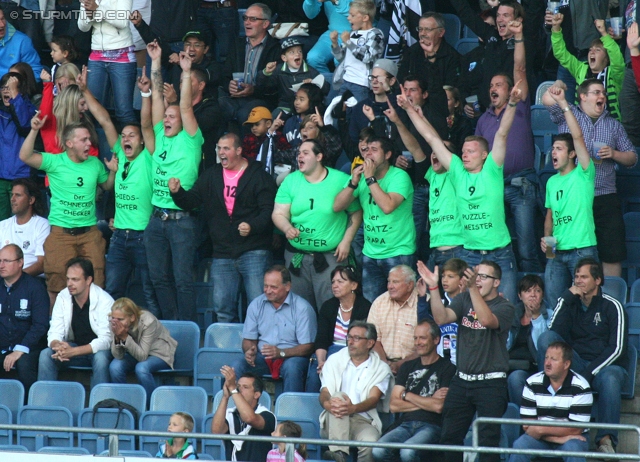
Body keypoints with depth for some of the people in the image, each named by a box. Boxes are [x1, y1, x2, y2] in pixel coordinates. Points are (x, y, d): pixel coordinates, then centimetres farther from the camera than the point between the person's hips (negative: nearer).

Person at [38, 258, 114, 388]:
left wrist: (73, 351, -36)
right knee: (46, 355, -22)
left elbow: (105, 340, -24)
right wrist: (58, 346, -32)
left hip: (98, 349, -4)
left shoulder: (104, 300, -19)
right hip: (72, 347, 4)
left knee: (100, 358, -37)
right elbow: (54, 333, -5)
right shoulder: (63, 297, -5)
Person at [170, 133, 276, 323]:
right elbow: (191, 201, 11)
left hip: (254, 251, -5)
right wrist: (177, 192, -10)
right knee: (223, 308, 8)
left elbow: (268, 211, -12)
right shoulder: (211, 176, 13)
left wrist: (252, 226, -29)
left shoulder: (258, 176, -4)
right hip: (222, 254, 6)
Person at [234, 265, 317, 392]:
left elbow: (308, 347, -11)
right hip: (262, 357, 3)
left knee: (291, 367, -38)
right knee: (238, 367, -26)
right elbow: (248, 339, 13)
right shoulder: (256, 305, 8)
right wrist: (249, 351, -13)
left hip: (291, 357, -3)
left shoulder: (302, 308, -6)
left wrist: (281, 353, -26)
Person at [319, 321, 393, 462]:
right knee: (339, 397, -33)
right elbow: (324, 392, 3)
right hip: (335, 422, 1)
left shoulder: (381, 368, 9)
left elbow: (374, 399, -7)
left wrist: (353, 408, -30)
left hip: (363, 421, -1)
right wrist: (327, 403, -24)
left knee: (369, 442, -36)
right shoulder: (335, 360, 15)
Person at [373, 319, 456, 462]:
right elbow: (394, 405, 10)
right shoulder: (407, 367, 19)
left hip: (431, 426, -5)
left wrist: (407, 396, 4)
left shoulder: (447, 368, 2)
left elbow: (438, 406, -10)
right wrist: (427, 402, -1)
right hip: (405, 425, 5)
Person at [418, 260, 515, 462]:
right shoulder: (465, 299, 9)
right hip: (462, 381, 5)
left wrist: (473, 288, -37)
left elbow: (487, 320, -27)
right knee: (449, 437, 8)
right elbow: (441, 317, -6)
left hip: (490, 383, -5)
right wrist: (433, 287, -18)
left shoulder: (504, 307, -5)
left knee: (488, 440, -7)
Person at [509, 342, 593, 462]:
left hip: (571, 438, -2)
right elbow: (527, 425, -8)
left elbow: (576, 428, -16)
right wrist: (557, 438, -20)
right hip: (542, 438, 2)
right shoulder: (532, 383, -5)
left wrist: (541, 429, -19)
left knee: (573, 449, -35)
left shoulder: (580, 387, -12)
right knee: (519, 445, -27)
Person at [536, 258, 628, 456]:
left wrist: (589, 373, -18)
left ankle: (606, 439, -42)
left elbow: (617, 348, -8)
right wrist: (567, 296, -10)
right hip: (575, 363, 3)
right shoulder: (570, 302, 11)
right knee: (546, 338, -20)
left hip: (605, 365, -3)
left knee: (609, 379, -40)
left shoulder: (612, 306, 0)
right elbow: (555, 331, -7)